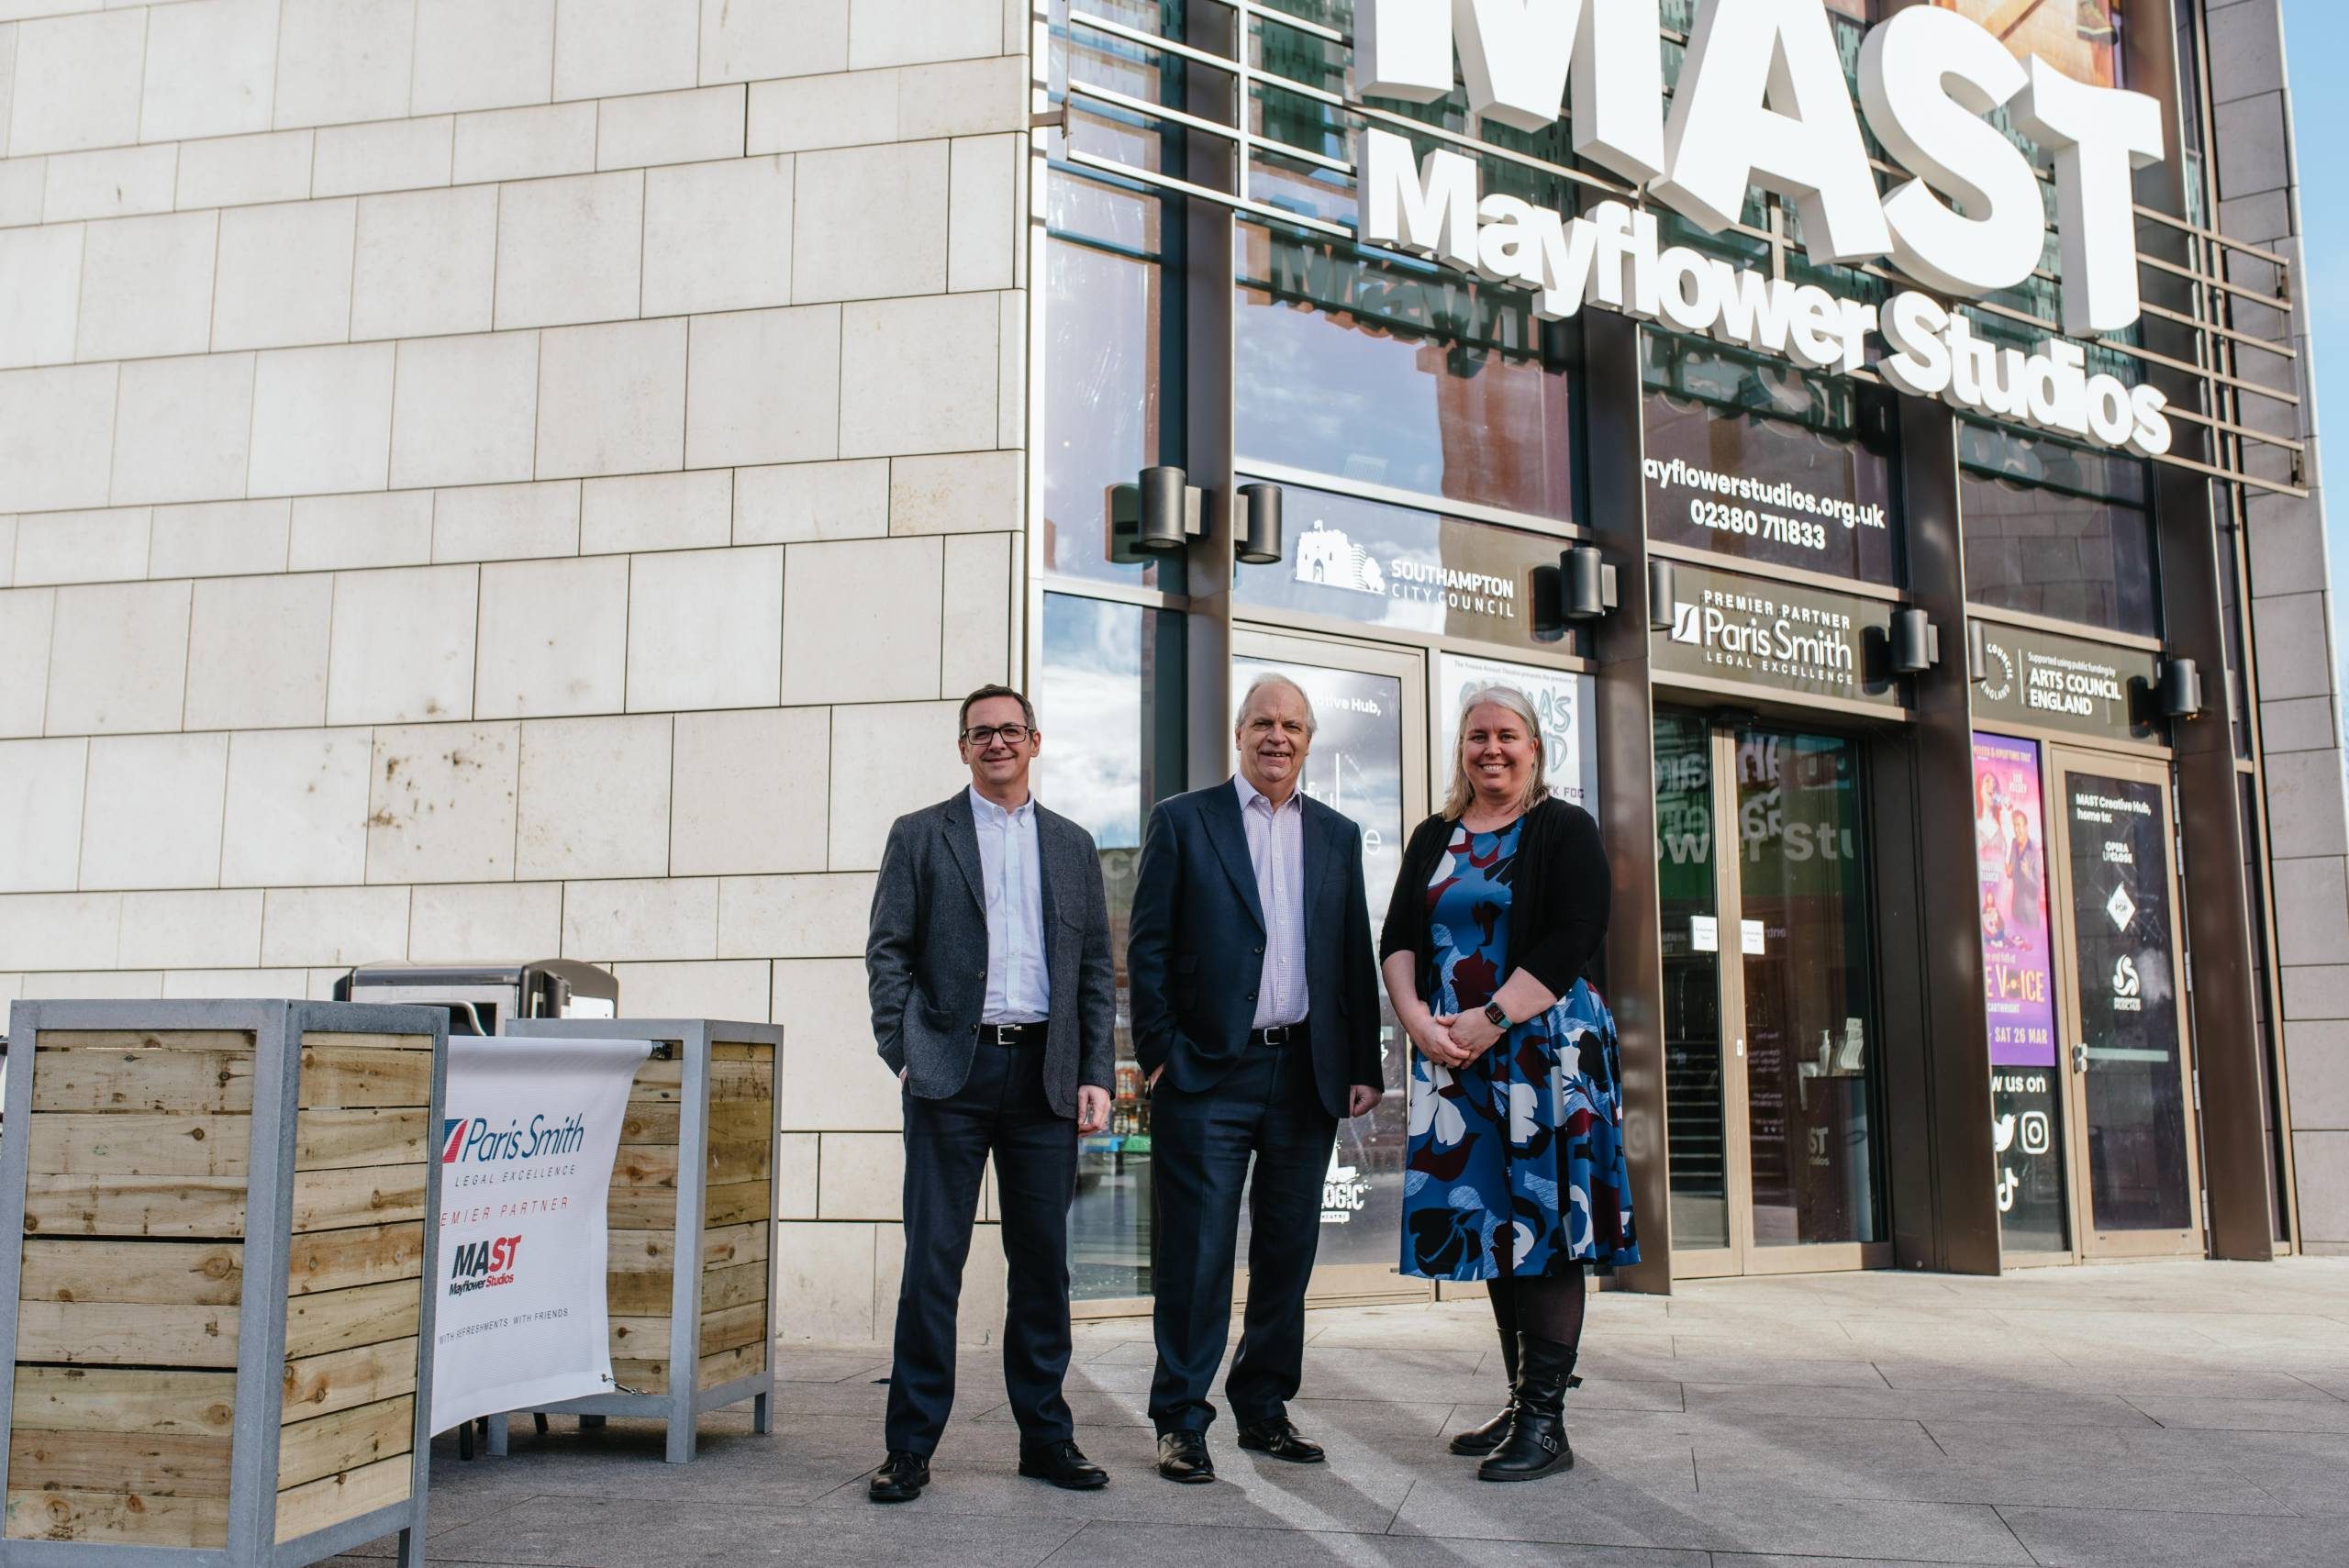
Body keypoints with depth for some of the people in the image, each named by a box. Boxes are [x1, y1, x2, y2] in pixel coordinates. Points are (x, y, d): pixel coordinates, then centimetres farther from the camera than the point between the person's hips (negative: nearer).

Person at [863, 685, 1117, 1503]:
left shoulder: (1072, 845, 14)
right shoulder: (919, 835, 7)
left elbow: (1096, 968, 12)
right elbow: (888, 952, 3)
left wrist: (1095, 1074, 3)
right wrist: (903, 1055, -7)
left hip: (1045, 1075, 3)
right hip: (952, 1071, -2)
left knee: (1043, 1261, 7)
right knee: (932, 1260, -1)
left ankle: (1046, 1435, 18)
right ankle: (911, 1445, 8)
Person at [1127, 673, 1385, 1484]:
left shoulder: (1337, 836, 14)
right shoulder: (1183, 821, 3)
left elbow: (1356, 956, 13)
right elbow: (1148, 947, 0)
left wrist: (1365, 1067, 7)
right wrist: (1159, 1053, -8)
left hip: (1307, 1074, 4)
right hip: (1209, 1073, -4)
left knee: (1288, 1251, 11)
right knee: (1197, 1255, -1)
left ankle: (1264, 1408, 24)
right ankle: (1181, 1421, 10)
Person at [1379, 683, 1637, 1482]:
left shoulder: (1566, 831, 0)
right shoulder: (1434, 838, 15)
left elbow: (1571, 941, -11)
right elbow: (1398, 940, 10)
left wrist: (1488, 1020, -16)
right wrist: (1420, 1022, -6)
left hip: (1545, 1050, -5)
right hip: (1454, 1058, 5)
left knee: (1543, 1223, -5)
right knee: (1493, 1229, 9)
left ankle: (1546, 1423, 0)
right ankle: (1520, 1405, 19)